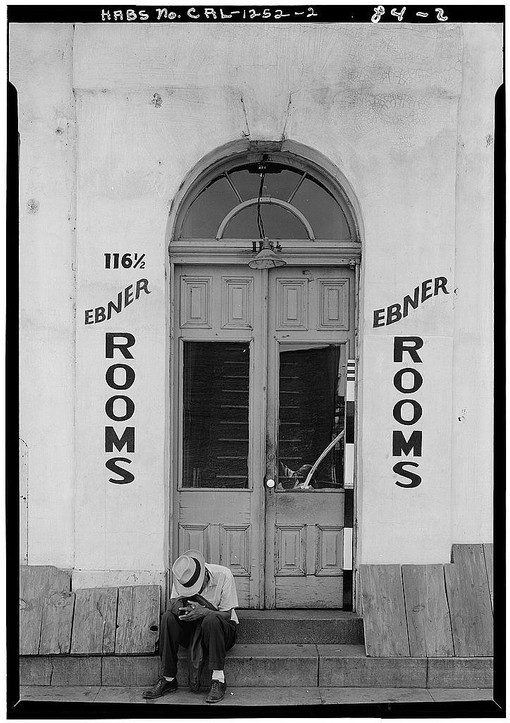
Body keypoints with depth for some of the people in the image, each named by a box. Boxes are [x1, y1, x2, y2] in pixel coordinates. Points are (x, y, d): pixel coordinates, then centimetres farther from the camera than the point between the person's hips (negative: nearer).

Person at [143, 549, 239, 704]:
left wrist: (203, 612, -36)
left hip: (223, 629, -3)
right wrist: (178, 606, -36)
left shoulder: (223, 575, -20)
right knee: (168, 618, -23)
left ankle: (218, 680, -34)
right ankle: (168, 679, -19)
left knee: (212, 620, -37)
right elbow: (173, 602, -12)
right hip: (192, 629, 4)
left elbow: (226, 615, -19)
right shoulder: (181, 576, -8)